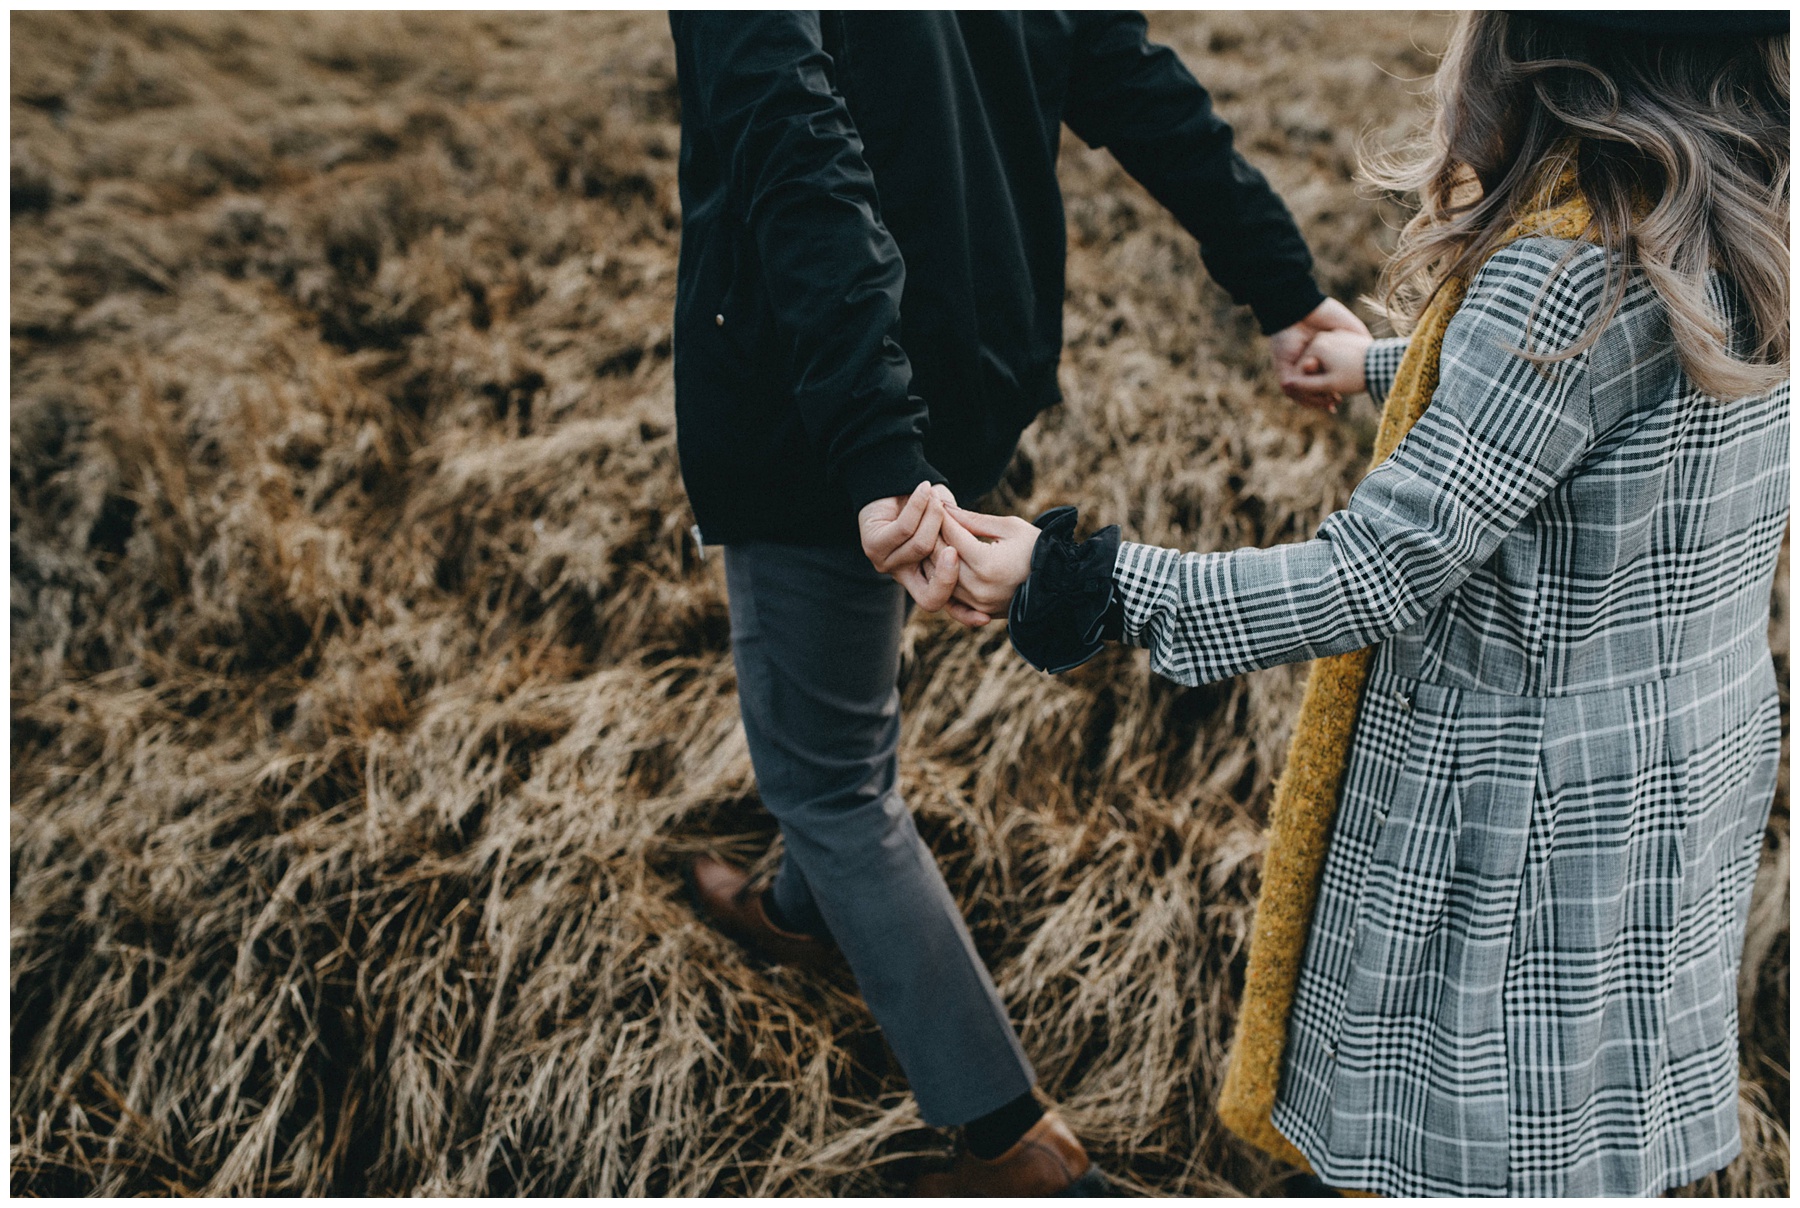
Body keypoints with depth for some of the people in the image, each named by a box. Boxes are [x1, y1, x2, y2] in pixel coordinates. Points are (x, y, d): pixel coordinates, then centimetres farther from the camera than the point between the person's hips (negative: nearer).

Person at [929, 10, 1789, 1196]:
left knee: (1502, 1155, 12)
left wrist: (1080, 583, -24)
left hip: (1538, 816, -8)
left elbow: (1378, 578, -28)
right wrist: (1387, 366, 35)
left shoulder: (1572, 272, -28)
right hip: (1686, 778, 8)